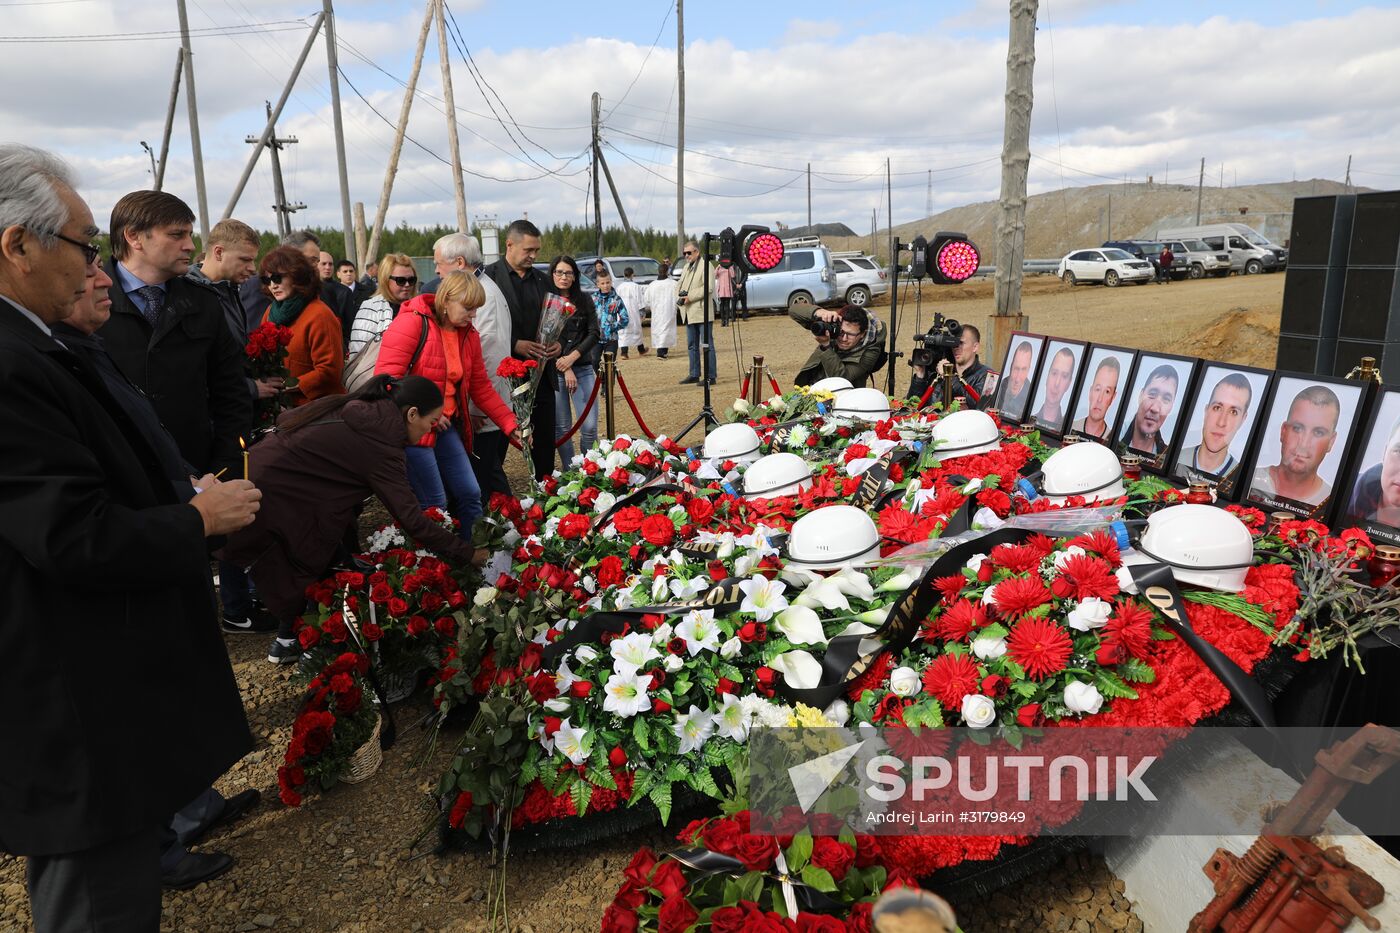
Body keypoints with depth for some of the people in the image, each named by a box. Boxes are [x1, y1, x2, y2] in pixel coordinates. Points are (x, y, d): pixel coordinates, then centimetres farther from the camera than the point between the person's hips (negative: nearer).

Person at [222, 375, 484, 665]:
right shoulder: (378, 443, -20)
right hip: (266, 502, -9)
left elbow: (286, 419, 13)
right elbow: (411, 519, -23)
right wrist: (468, 554, -19)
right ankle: (289, 641, 25)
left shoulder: (352, 411, 5)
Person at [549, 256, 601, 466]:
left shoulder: (584, 299, 6)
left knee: (589, 426, -5)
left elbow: (594, 334, 2)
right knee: (562, 427, 4)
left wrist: (572, 357, -10)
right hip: (554, 371, -1)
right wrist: (565, 369, -9)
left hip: (583, 368, 2)